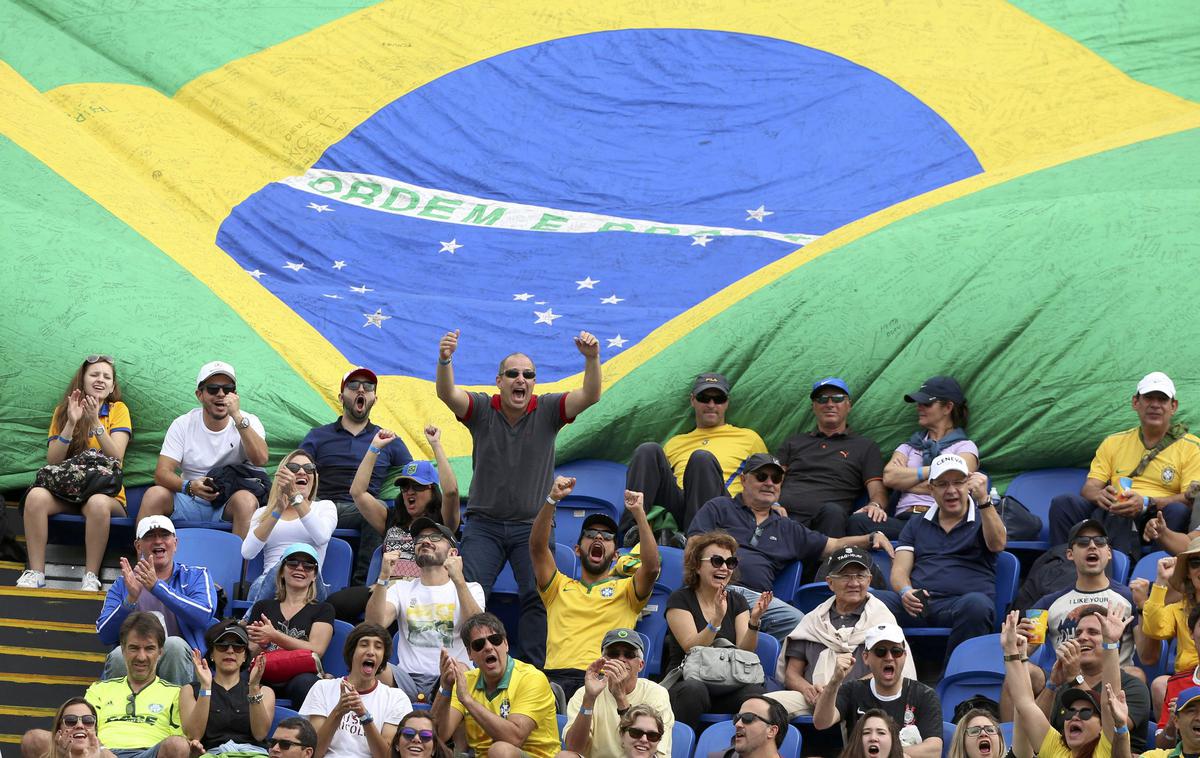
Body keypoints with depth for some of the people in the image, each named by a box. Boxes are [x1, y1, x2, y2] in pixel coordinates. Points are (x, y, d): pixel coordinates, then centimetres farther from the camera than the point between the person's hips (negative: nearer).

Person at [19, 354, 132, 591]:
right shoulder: (63, 411, 11)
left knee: (98, 504, -38)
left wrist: (95, 422, -16)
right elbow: (52, 460, 0)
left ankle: (91, 578, -30)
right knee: (36, 496, -31)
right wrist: (71, 423, -11)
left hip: (105, 493, -2)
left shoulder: (118, 410, 6)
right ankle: (35, 574, -28)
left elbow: (116, 458, -7)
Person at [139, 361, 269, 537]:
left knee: (246, 500, -34)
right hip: (190, 503, 2)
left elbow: (260, 460, -21)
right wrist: (189, 487, -28)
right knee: (154, 494, -25)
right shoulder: (183, 424, 2)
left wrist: (237, 417, -25)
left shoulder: (248, 422, -1)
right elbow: (162, 472, -7)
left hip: (229, 508, -1)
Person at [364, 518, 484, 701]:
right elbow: (375, 623, 0)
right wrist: (383, 576, -13)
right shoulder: (402, 588, 20)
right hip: (409, 678, 2)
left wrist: (459, 580, -22)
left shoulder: (471, 589, 12)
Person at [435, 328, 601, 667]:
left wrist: (592, 359, -33)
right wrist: (444, 360, -40)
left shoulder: (548, 410, 0)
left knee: (538, 595, -16)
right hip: (484, 524, 0)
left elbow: (590, 396, -14)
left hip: (532, 525, 0)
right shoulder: (481, 409, 0)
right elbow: (447, 394, -18)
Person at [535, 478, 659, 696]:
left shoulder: (625, 589, 23)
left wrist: (639, 513, -5)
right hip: (557, 676, 0)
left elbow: (651, 567, 2)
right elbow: (537, 547, 10)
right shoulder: (559, 587, 26)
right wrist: (552, 499, -4)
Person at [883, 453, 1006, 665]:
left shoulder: (984, 518, 20)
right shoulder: (917, 525, 27)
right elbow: (899, 570, 16)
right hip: (918, 605, 2)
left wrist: (983, 500, -16)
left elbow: (997, 544, -3)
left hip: (962, 605, -2)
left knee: (976, 604, -40)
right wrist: (906, 592, -8)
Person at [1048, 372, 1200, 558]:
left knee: (1178, 511, -37)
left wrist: (1146, 503, -20)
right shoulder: (1114, 442, 24)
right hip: (1109, 513, 3)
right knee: (1063, 503, -21)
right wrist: (1099, 495, -13)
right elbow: (1089, 487, 15)